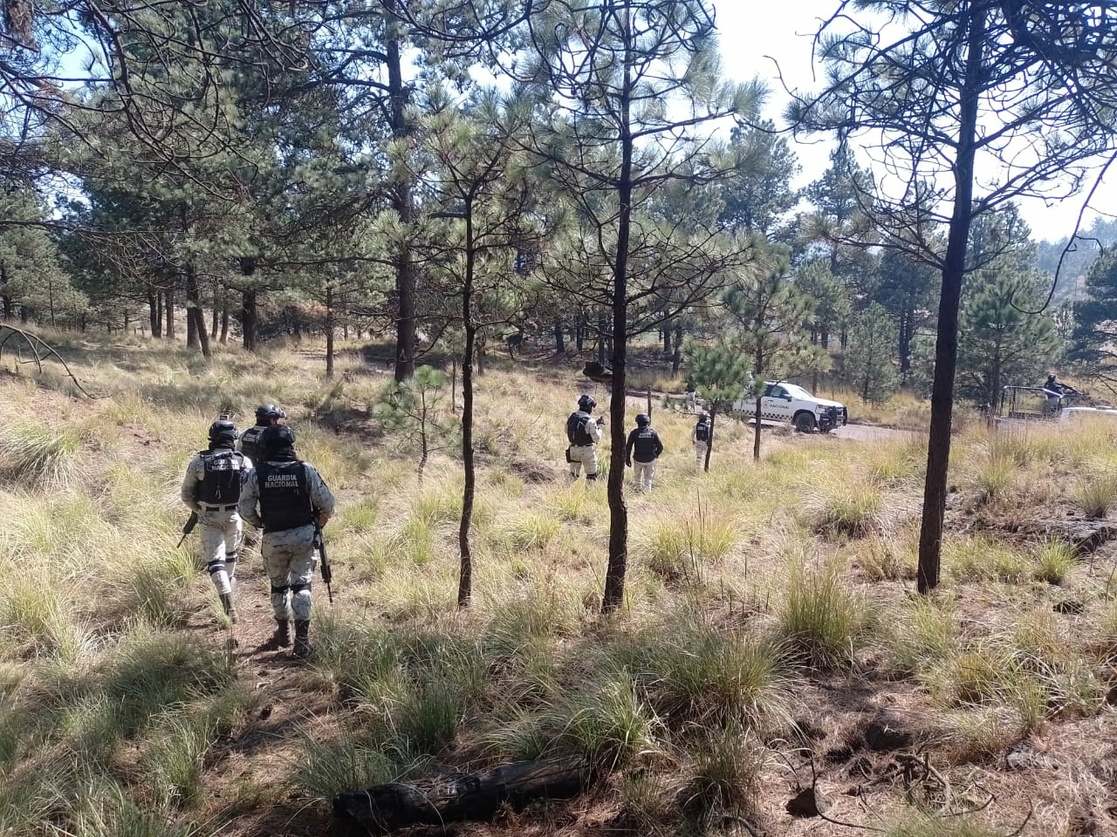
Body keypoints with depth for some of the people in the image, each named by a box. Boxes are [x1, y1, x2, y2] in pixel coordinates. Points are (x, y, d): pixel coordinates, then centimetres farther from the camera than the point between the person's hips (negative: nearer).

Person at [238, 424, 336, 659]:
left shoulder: (256, 474, -11)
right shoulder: (305, 471, -12)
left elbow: (246, 510, -6)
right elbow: (327, 504, -7)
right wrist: (319, 522, 13)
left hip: (274, 539, 1)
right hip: (304, 536, -1)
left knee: (278, 585, 19)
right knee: (301, 585, 7)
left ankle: (283, 633, 33)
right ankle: (302, 638, 0)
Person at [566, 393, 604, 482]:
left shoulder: (571, 417, -3)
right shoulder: (590, 421, -20)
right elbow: (597, 438, -15)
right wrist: (598, 427, 3)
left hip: (573, 449, 6)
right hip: (587, 451, -6)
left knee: (573, 474, 21)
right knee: (591, 476, 10)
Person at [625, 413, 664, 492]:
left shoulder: (634, 433, -12)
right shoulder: (653, 432, -9)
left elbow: (628, 447, -10)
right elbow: (660, 446, -7)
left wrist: (627, 459, 2)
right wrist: (656, 454, 12)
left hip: (638, 459, 0)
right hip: (650, 459, 0)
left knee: (638, 477, 23)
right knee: (648, 478, 16)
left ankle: (639, 490, 32)